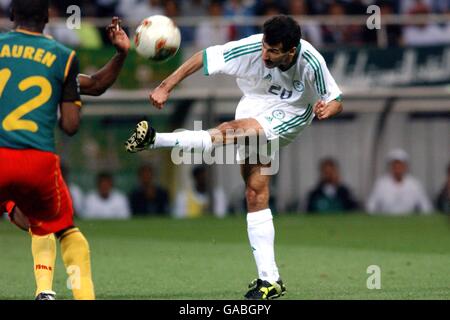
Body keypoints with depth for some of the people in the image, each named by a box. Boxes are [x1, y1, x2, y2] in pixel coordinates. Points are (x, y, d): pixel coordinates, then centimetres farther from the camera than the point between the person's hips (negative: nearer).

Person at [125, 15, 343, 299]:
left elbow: (336, 102, -10)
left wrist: (327, 109, -34)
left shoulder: (311, 63, -24)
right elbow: (204, 57, -15)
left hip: (288, 117, -3)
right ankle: (270, 279, -7)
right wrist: (166, 87, -20)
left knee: (233, 131, -33)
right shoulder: (251, 48, -24)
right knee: (256, 194, -8)